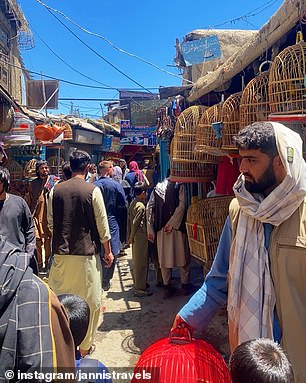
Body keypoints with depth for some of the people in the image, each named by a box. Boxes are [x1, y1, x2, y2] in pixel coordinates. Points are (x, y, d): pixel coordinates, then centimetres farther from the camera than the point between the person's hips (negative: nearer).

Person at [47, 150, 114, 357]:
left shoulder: (56, 190, 1)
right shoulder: (93, 190, -9)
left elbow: (51, 222, 9)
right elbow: (102, 225, -6)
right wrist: (108, 251, 5)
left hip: (61, 252, 4)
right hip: (86, 253, -3)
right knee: (88, 300, 12)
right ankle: (85, 346, 25)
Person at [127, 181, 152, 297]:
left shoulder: (132, 204, 9)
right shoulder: (141, 206, -17)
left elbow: (129, 221, 11)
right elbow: (135, 223, -18)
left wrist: (129, 237, 13)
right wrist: (131, 238, -9)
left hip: (135, 238, 9)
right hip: (141, 237, -9)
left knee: (136, 262, 17)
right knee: (141, 263, -1)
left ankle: (138, 285, 29)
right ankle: (140, 289, 7)